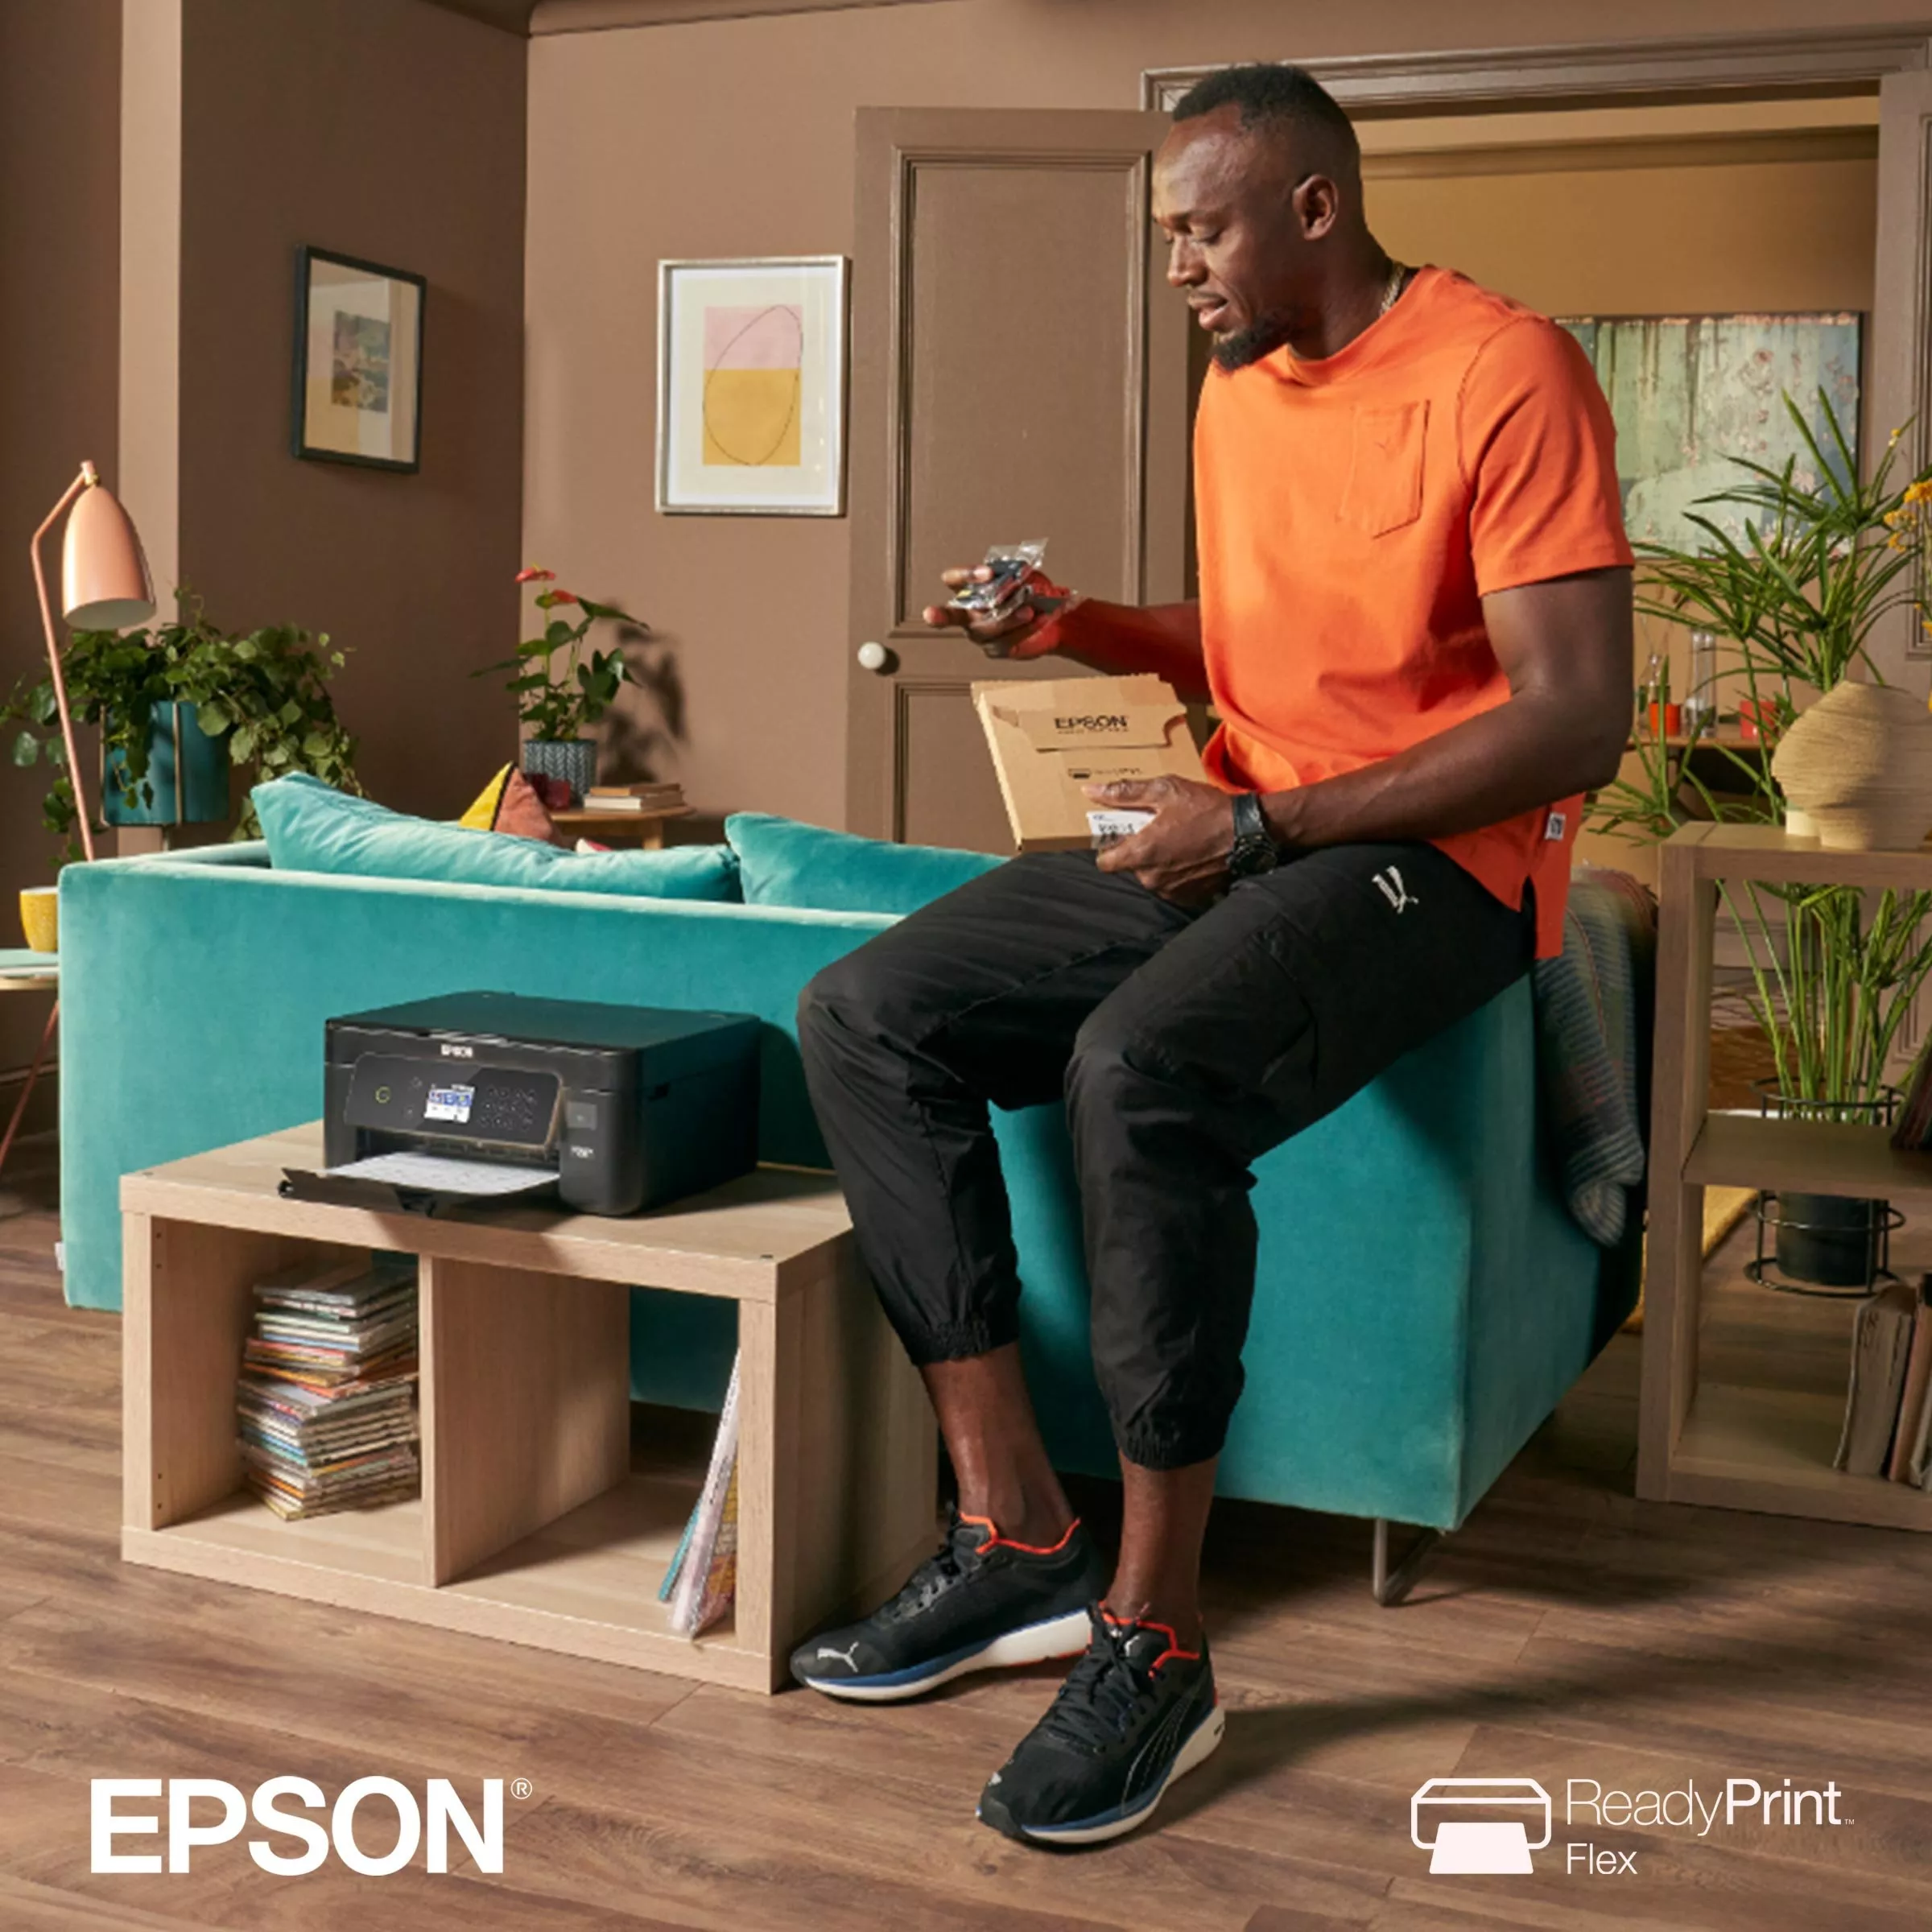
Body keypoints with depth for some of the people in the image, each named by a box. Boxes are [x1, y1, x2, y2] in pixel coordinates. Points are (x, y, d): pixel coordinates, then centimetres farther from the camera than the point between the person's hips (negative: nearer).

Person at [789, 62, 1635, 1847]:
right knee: (864, 1016, -8)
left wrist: (1264, 825, -20)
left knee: (1142, 1065, -37)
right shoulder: (1238, 394, 14)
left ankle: (1156, 1636, -22)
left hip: (1436, 858, -8)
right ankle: (1019, 1535, -8)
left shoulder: (1503, 376, -11)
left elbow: (1577, 719, -18)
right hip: (1234, 841, 8)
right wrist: (1085, 628, 7)